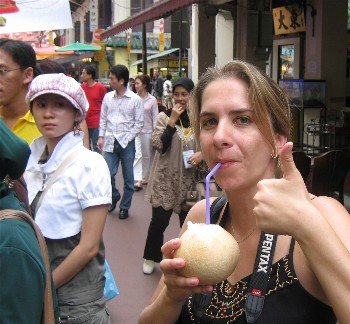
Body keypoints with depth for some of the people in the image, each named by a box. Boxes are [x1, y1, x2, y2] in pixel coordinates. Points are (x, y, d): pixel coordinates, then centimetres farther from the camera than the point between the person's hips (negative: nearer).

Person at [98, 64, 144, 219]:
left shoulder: (135, 99, -6)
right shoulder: (107, 97, 5)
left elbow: (139, 122, -3)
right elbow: (103, 118, 11)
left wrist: (128, 138, -10)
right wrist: (101, 136, 3)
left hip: (127, 143, -2)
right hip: (110, 142, 3)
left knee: (128, 178, 7)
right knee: (108, 174, -2)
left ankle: (125, 207, 22)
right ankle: (114, 196, 27)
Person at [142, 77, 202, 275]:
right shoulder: (164, 117, -4)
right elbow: (160, 145, -15)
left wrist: (202, 154, -12)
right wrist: (172, 120, -19)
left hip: (190, 179, 2)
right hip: (166, 178, -2)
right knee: (159, 221, 4)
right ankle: (151, 258, 27)